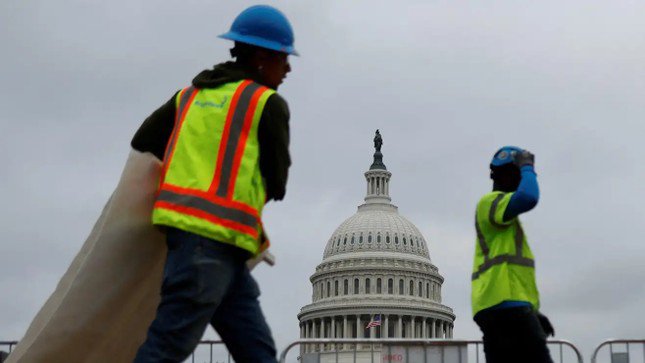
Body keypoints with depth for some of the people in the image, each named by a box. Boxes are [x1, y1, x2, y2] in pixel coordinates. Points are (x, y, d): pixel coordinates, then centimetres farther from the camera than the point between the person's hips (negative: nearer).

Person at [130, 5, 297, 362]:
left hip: (183, 225, 8)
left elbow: (142, 144, 18)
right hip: (214, 234, -8)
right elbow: (276, 183, 7)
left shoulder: (192, 94, 20)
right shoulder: (269, 104, 2)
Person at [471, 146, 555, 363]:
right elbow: (528, 198, -24)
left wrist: (534, 313, 25)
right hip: (505, 306, -10)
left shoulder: (504, 220, 30)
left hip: (496, 309, 10)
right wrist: (526, 167, -5)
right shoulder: (491, 202, -2)